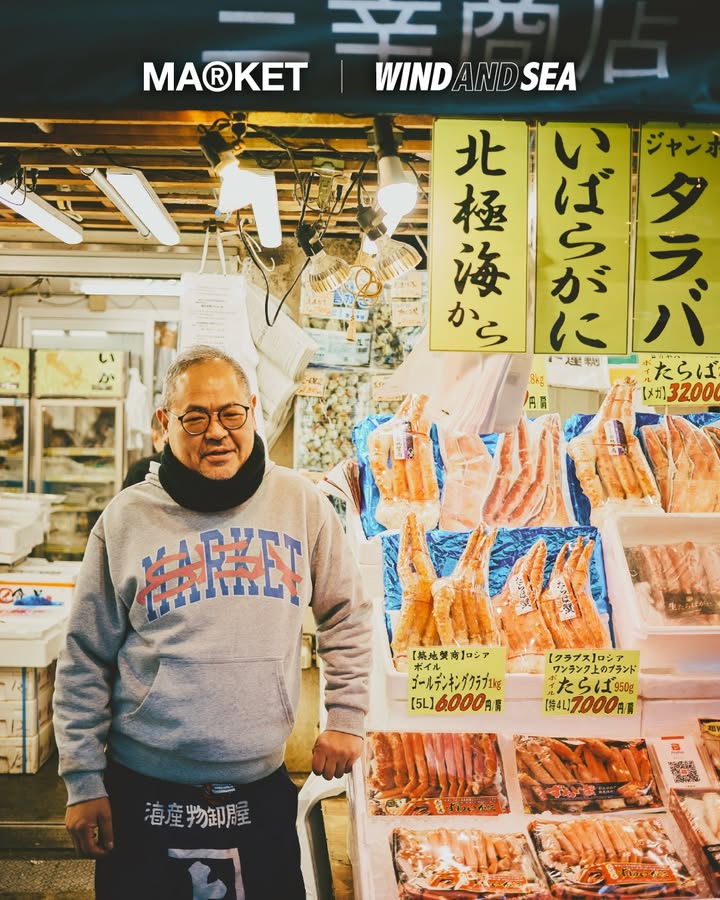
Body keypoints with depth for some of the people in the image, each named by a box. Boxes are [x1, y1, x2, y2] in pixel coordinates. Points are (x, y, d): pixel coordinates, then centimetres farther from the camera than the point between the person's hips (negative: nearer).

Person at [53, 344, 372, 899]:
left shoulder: (301, 504, -2)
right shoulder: (126, 519, -4)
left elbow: (346, 617, 10)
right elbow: (85, 661, 1)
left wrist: (346, 719, 7)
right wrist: (83, 781, 1)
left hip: (262, 791, 1)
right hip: (143, 794, -1)